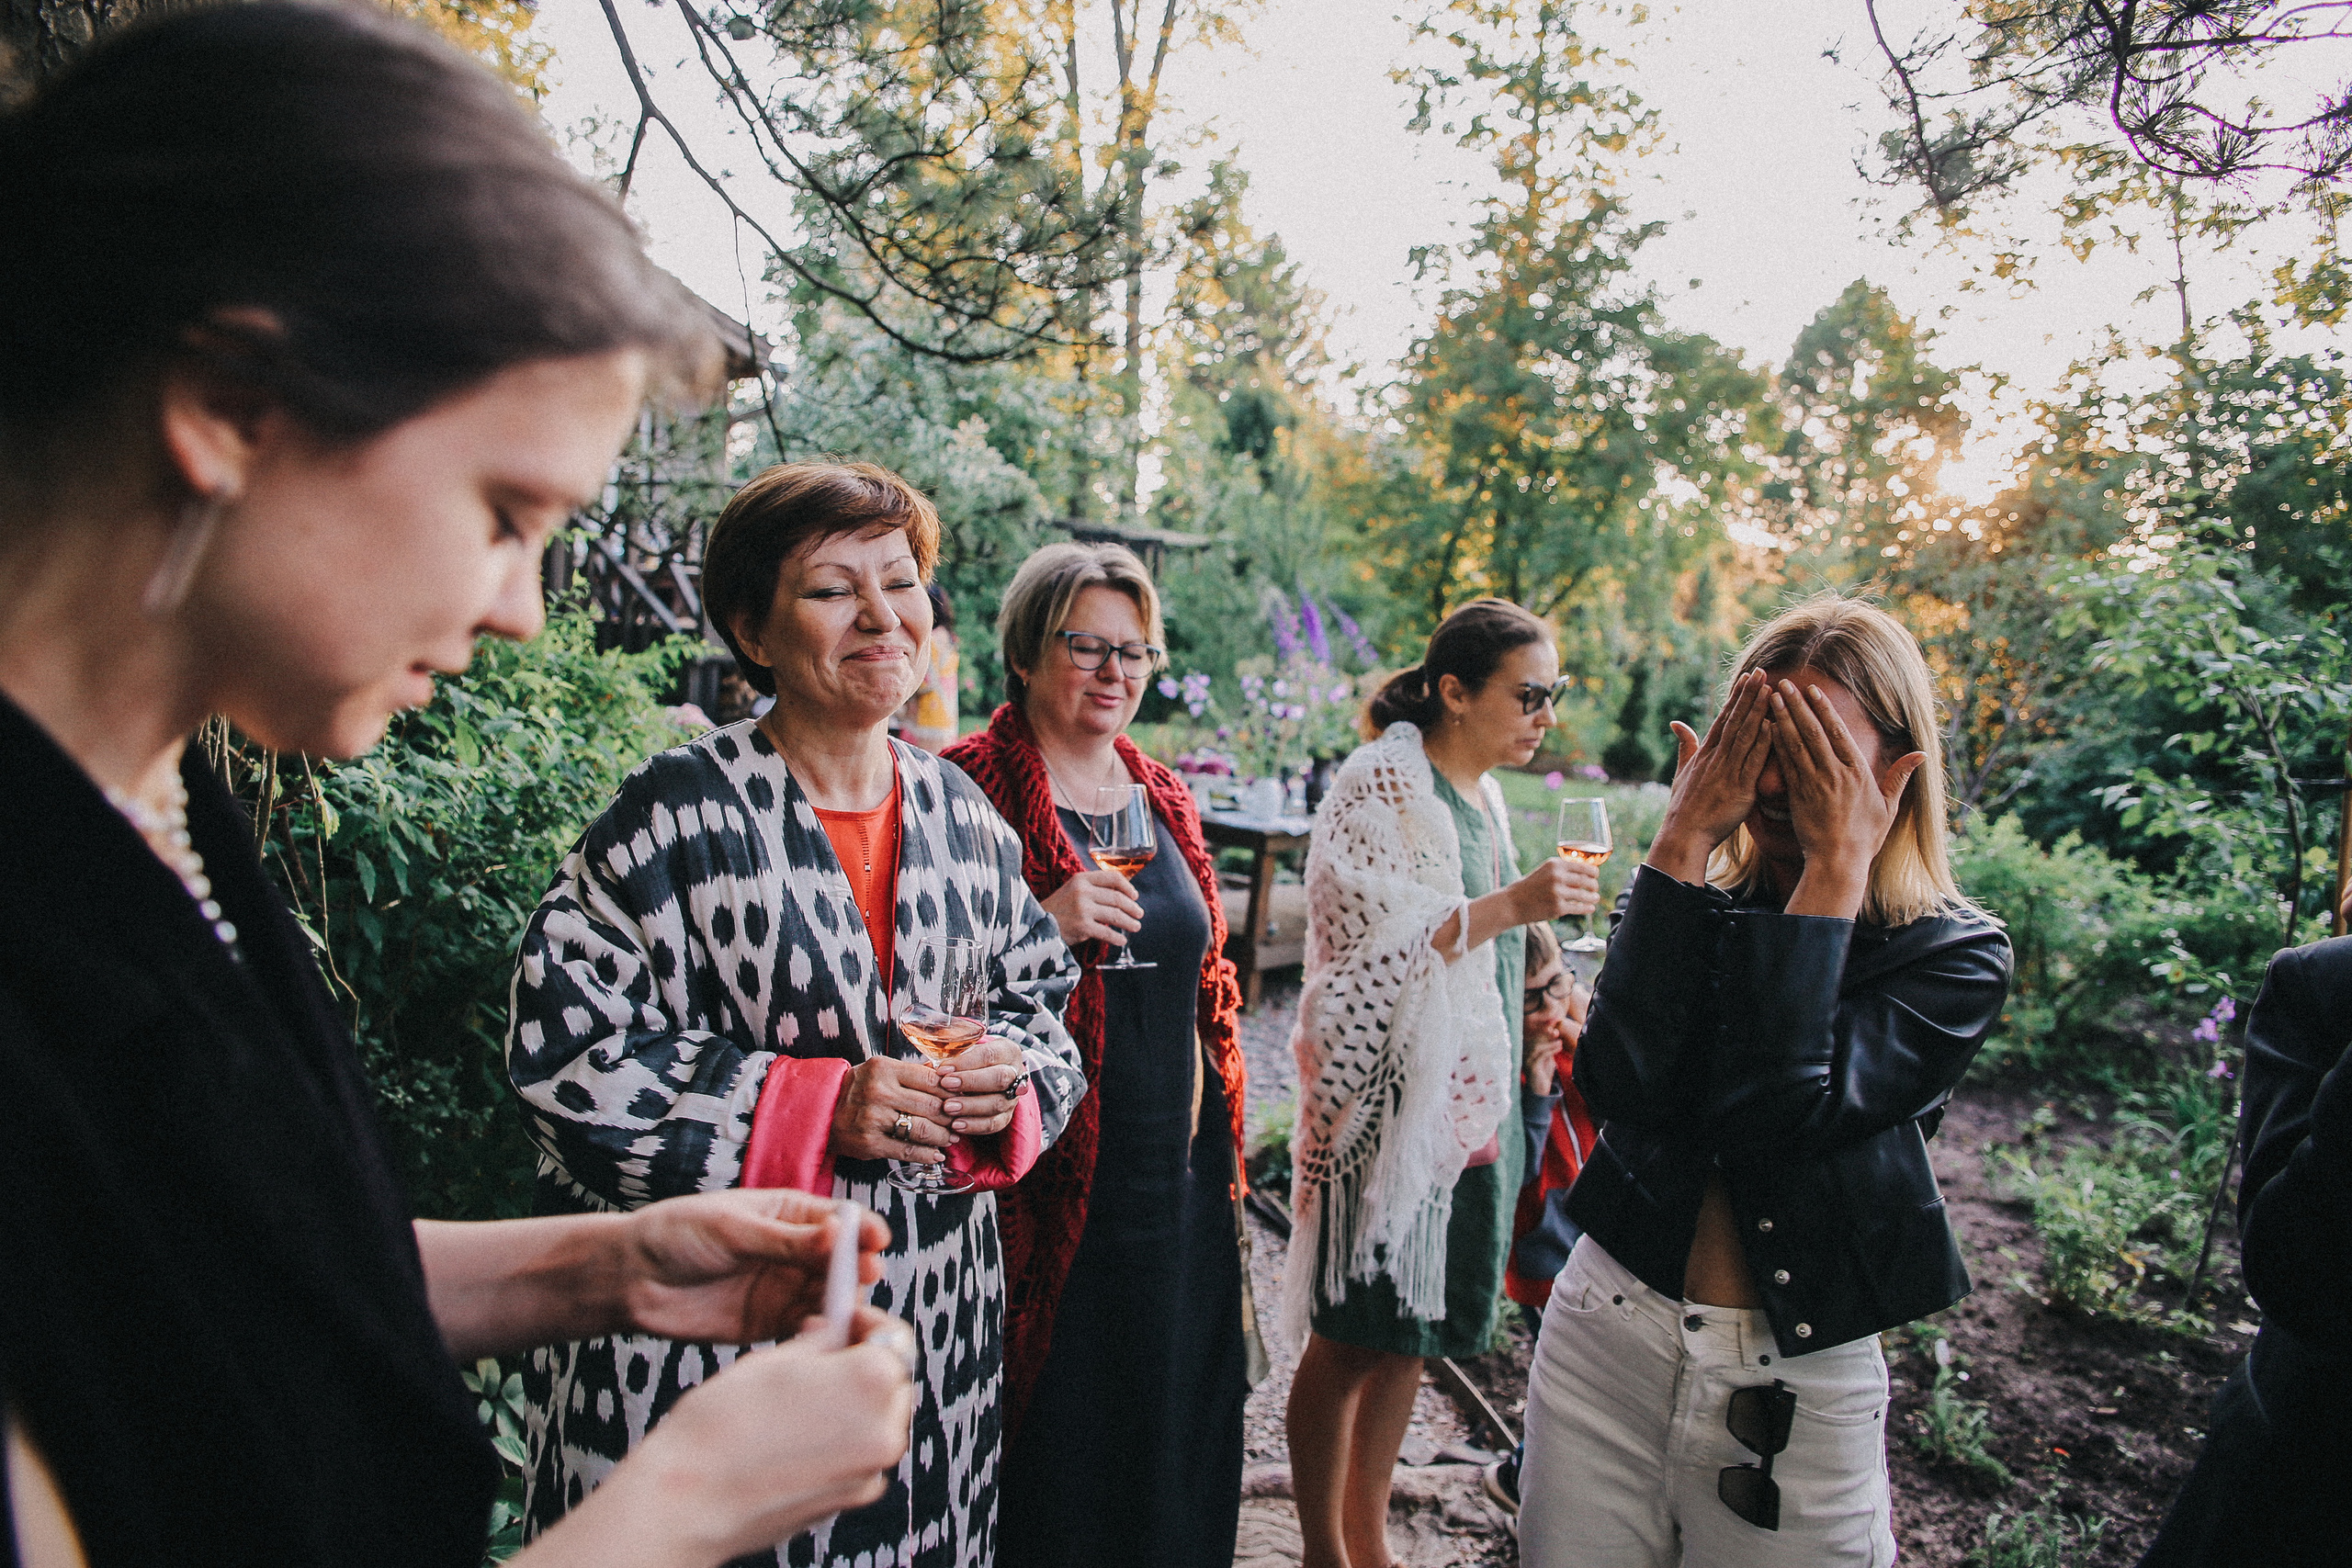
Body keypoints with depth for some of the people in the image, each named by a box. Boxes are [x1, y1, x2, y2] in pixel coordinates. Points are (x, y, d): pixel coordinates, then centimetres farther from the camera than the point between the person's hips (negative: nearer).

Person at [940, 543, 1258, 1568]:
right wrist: (1039, 929, -24)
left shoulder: (1163, 799, 11)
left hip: (1176, 1178, 6)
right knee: (1048, 1442, 7)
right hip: (1045, 1190, -6)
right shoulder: (969, 790, -10)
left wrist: (1216, 1140, 16)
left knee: (1170, 1424, 18)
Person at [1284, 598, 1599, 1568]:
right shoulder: (1382, 784, -12)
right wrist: (1508, 906, -25)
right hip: (1384, 1100, -8)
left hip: (1465, 1101, 8)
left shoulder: (1483, 795, 13)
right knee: (1351, 1337, 3)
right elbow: (1372, 945, -20)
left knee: (1412, 1332, 15)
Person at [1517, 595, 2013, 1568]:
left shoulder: (1956, 957, -7)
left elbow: (1771, 1112, -25)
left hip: (1798, 1385, -2)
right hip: (1607, 1335, 3)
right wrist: (1683, 840, -18)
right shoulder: (1699, 903, 0)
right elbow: (1620, 1086, -20)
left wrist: (1836, 866, -21)